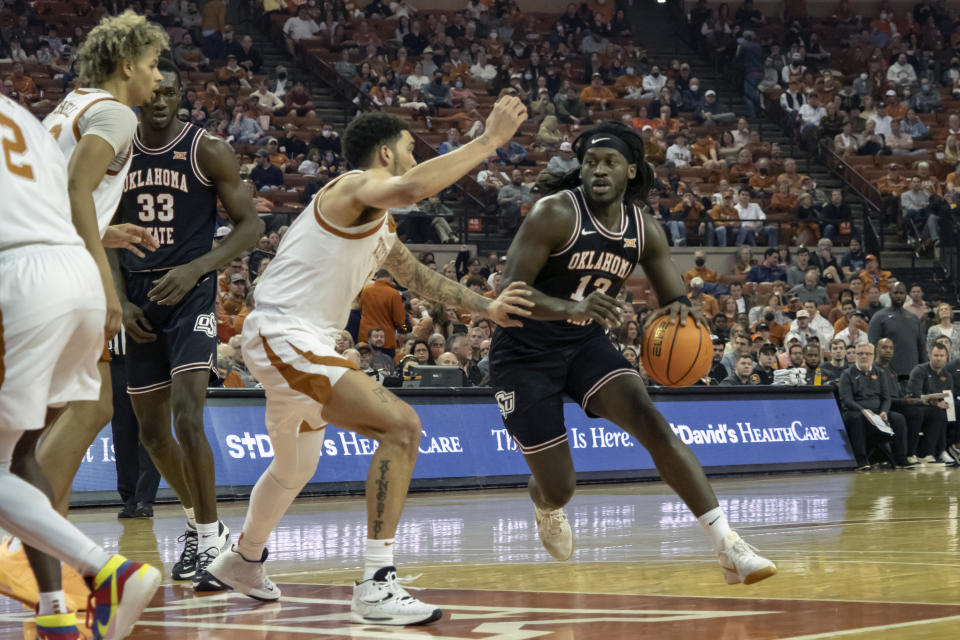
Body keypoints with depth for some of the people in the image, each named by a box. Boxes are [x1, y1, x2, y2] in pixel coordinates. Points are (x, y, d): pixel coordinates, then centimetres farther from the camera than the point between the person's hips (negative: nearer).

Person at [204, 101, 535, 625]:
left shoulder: (379, 225, 17)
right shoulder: (356, 188, -13)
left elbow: (419, 276, 32)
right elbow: (410, 188, -35)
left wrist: (486, 308, 28)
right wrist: (488, 141, -30)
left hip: (302, 345, 11)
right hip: (283, 338, -11)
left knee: (294, 469, 31)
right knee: (400, 426, -21)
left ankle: (242, 561, 55)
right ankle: (377, 586, -23)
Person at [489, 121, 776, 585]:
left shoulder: (644, 230, -3)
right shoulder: (555, 213, -20)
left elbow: (674, 295, 5)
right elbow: (509, 290, -25)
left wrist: (678, 309, -22)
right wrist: (571, 308, -43)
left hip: (586, 344, 4)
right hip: (525, 352, -4)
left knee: (653, 424, -22)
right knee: (559, 489, -1)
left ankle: (729, 548, -27)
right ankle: (545, 507, 42)